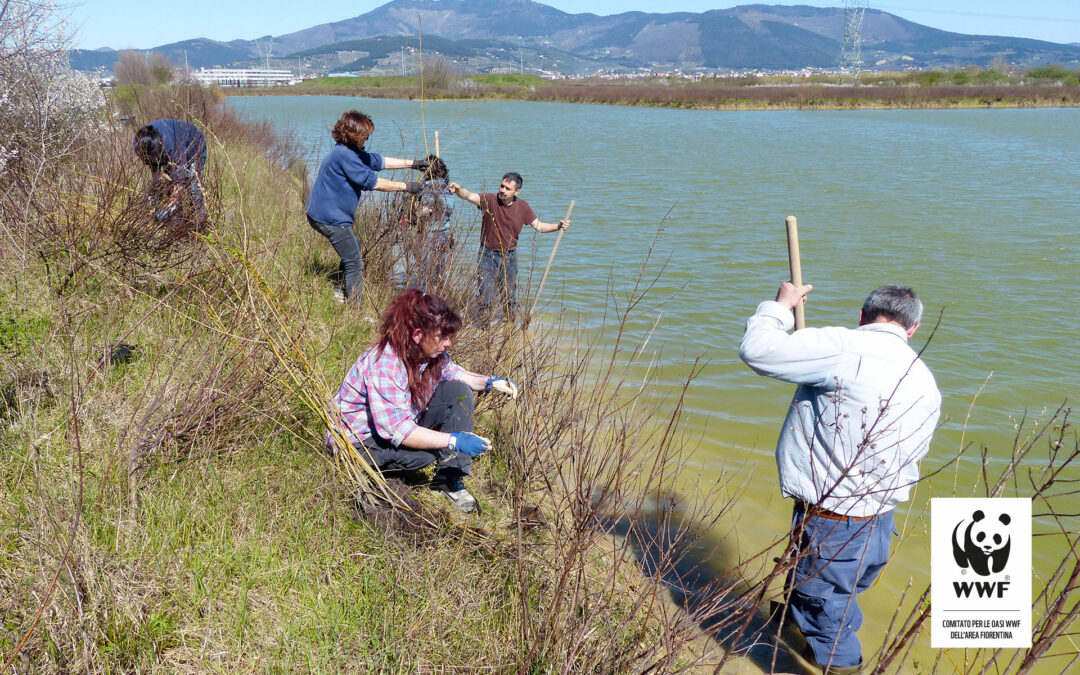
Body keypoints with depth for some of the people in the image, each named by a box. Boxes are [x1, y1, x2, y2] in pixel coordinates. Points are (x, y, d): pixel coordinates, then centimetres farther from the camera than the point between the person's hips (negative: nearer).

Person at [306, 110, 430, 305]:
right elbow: (373, 182, -22)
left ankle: (345, 295, 37)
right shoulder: (344, 155, -21)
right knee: (354, 264, -5)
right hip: (330, 218, -11)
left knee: (354, 247, 28)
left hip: (322, 214, 11)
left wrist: (412, 163, 18)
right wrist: (406, 186, -16)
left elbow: (379, 161, 19)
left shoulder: (351, 152, 11)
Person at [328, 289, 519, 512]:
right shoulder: (383, 365, -33)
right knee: (426, 453, -34)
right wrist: (454, 441, -37)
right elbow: (396, 430, -36)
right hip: (359, 441, -8)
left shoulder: (433, 353, -8)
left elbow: (454, 373, 13)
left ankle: (449, 479, -8)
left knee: (457, 392, -8)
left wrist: (490, 382, -7)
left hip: (402, 426, 8)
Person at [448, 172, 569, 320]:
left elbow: (538, 226, 4)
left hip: (509, 257, 2)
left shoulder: (523, 207, -4)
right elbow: (470, 196, -27)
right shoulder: (490, 200, -13)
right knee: (486, 298, -3)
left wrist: (558, 226, -10)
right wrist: (459, 190, -49)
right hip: (488, 255, -2)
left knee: (509, 297, 14)